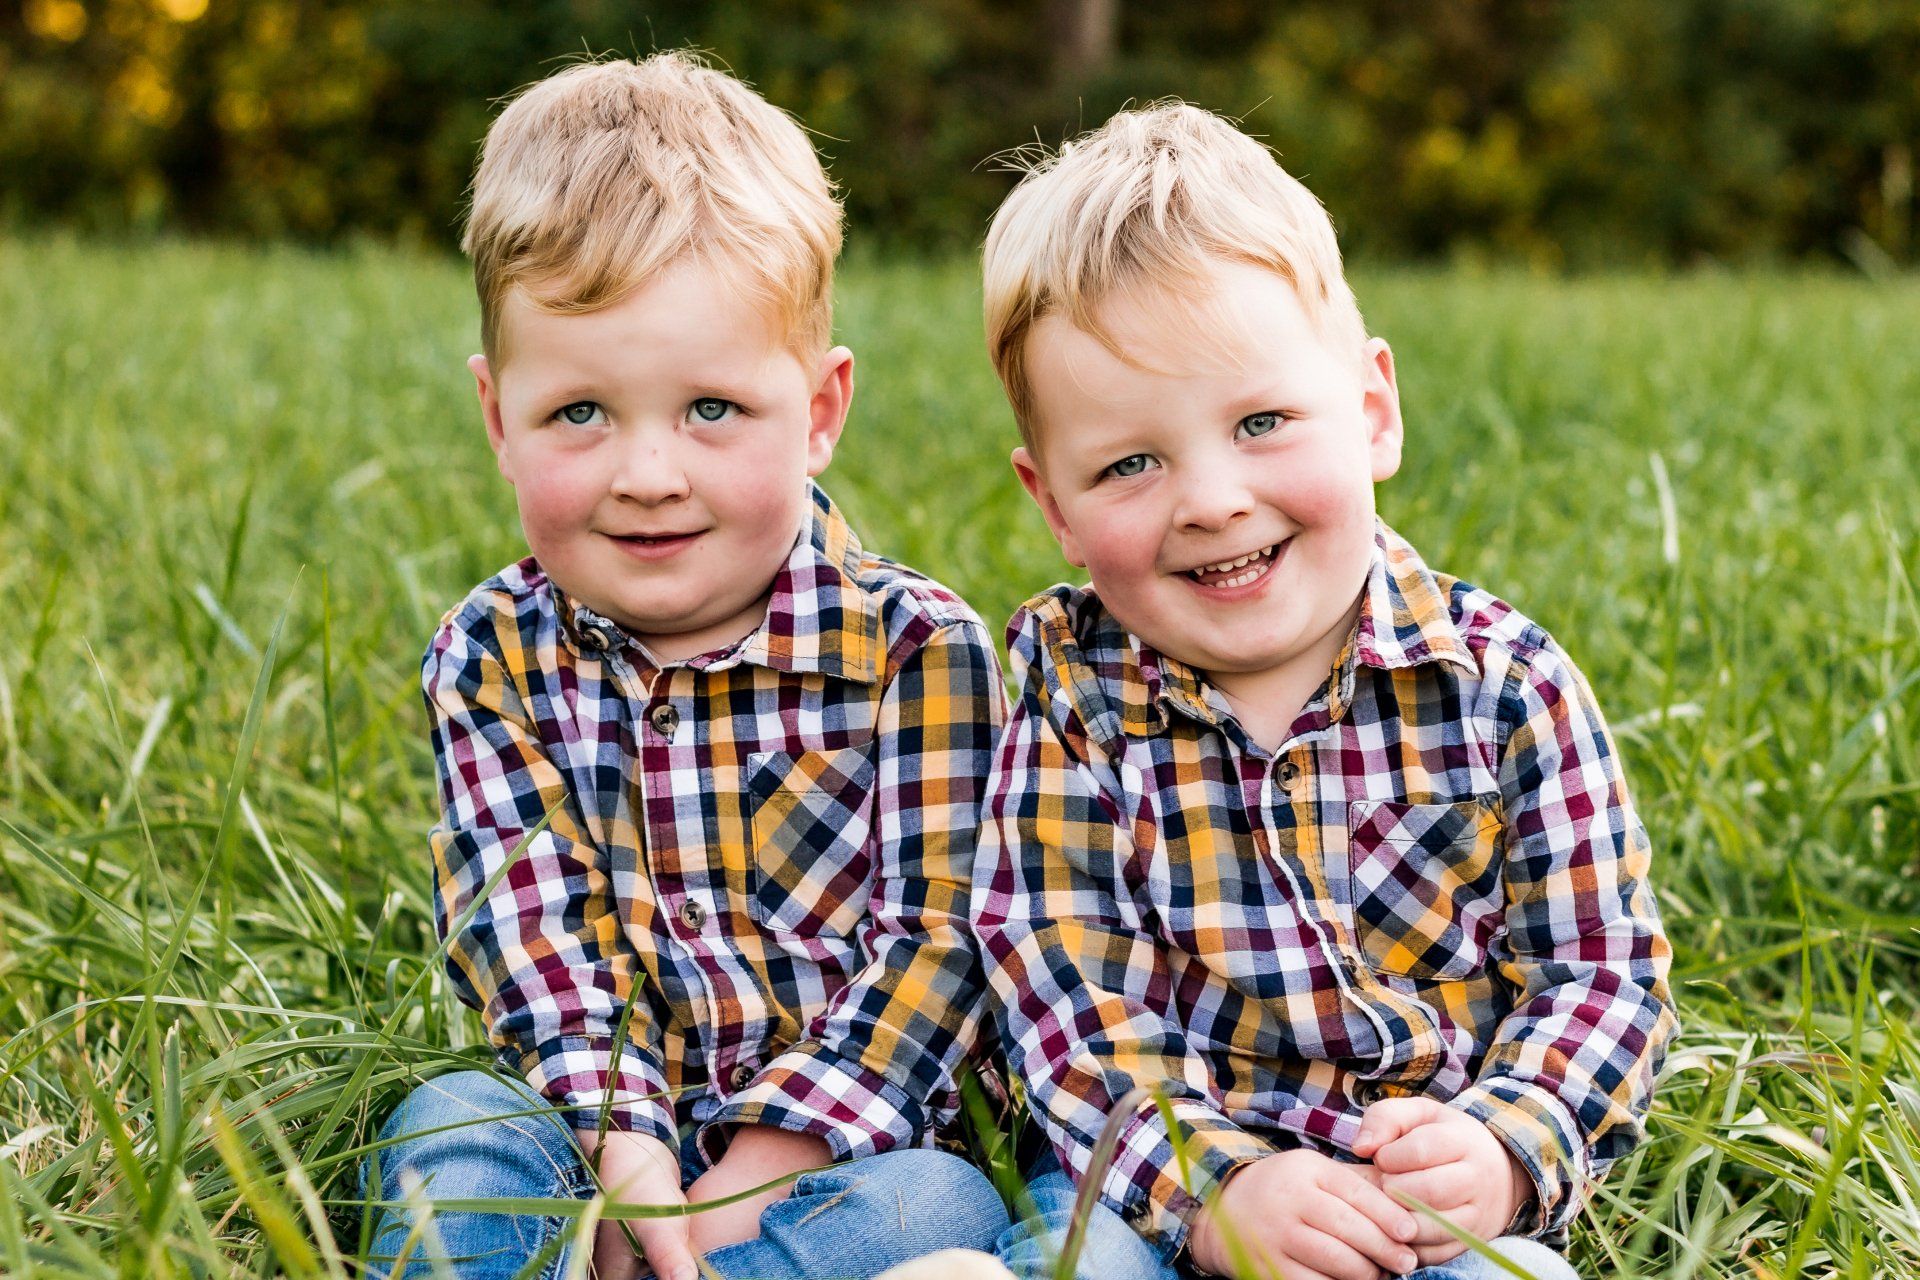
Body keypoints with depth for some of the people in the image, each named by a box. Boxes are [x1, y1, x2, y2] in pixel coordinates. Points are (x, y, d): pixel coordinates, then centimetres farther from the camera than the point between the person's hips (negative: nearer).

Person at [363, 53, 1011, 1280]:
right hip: (608, 1140, 2)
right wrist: (620, 1151, -24)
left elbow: (933, 937, -10)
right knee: (449, 1126, -25)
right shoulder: (489, 659, 1)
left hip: (843, 1154, -2)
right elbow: (528, 919, -8)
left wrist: (757, 1179, -19)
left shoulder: (921, 651, -6)